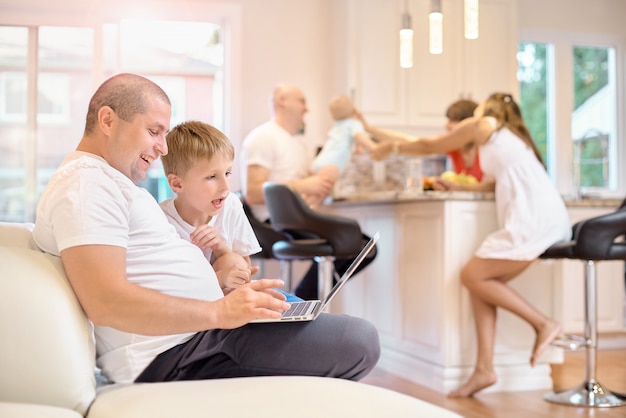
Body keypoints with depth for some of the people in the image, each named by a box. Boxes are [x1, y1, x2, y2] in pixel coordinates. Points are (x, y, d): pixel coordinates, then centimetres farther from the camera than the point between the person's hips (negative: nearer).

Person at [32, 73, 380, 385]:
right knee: (360, 343, -17)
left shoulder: (113, 182, 24)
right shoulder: (85, 182, -12)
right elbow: (106, 301, -25)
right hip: (171, 354, -11)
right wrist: (219, 312, -24)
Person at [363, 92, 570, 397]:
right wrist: (460, 187, 38)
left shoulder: (483, 124, 7)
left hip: (534, 218, -9)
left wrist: (391, 147, 28)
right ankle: (484, 368, -2)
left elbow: (429, 146, 14)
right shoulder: (512, 137, 30)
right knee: (480, 279, 5)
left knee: (473, 275, -7)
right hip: (546, 218, 9)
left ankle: (543, 324, -3)